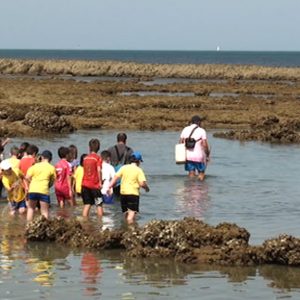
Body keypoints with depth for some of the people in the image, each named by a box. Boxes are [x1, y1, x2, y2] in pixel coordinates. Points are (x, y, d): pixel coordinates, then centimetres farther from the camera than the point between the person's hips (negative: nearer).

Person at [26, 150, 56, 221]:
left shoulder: (35, 166, 6)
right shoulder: (51, 168, 1)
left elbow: (27, 177, 2)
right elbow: (52, 181, 3)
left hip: (33, 190, 2)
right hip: (44, 191, -2)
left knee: (31, 208, 20)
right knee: (45, 212, 4)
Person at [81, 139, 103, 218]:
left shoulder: (85, 158, 9)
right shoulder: (97, 158, -6)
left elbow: (84, 170, 12)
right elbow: (99, 170, -15)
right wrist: (100, 182, -12)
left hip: (85, 184, 5)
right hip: (95, 185, -5)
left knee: (87, 205, 8)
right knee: (99, 205, 4)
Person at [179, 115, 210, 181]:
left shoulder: (185, 129, 5)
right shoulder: (202, 131, -8)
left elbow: (180, 142, 6)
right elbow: (205, 144, -12)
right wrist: (207, 155, 0)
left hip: (188, 156, 4)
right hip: (199, 156, -4)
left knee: (191, 173, 13)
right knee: (201, 174, 11)